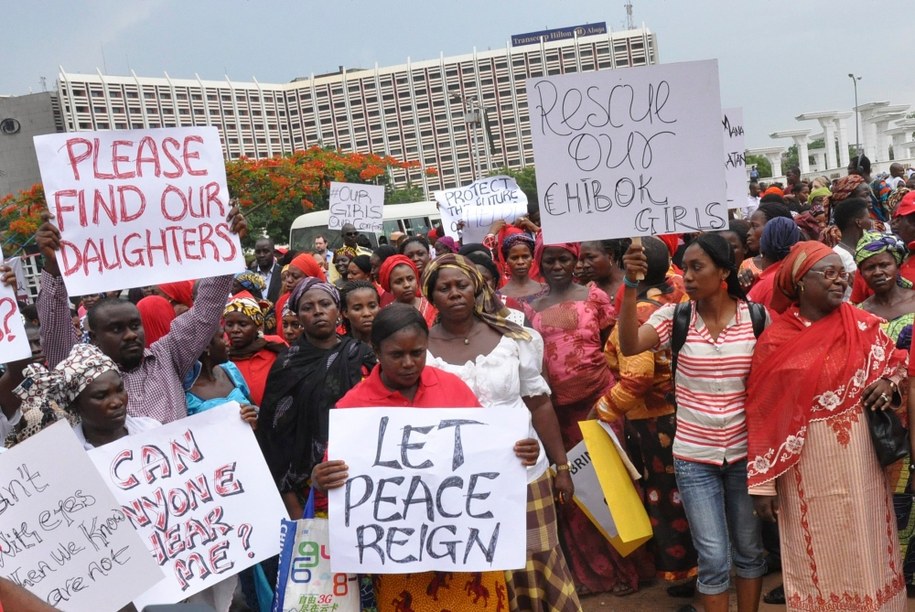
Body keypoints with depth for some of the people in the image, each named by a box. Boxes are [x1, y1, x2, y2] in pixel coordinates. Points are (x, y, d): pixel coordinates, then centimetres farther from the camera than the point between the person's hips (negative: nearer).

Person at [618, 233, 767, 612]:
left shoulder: (755, 316, -4)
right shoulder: (674, 316, -6)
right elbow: (628, 346, -23)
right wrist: (632, 285, -31)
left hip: (745, 452, 1)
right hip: (693, 457, -1)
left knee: (749, 548, 17)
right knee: (714, 558, 3)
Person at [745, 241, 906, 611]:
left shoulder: (861, 326, 0)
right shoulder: (775, 340, -7)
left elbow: (895, 365, 10)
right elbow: (761, 412, -6)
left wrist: (889, 383, -15)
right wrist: (762, 481, -8)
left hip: (859, 456, 2)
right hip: (806, 463, -2)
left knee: (865, 545, 14)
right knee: (817, 551, 11)